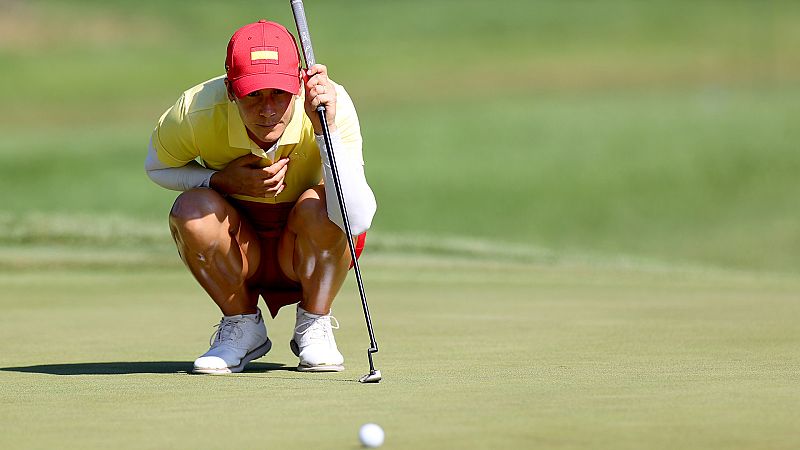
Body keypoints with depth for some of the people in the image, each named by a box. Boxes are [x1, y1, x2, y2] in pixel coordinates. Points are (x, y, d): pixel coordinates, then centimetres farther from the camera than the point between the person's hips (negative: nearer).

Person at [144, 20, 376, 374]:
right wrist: (223, 180, -20)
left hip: (312, 251, -1)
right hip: (240, 249, 1)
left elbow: (357, 220, -38)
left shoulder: (333, 104, -28)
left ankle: (314, 325, -6)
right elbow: (156, 166, -1)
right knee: (191, 210, -29)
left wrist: (326, 129, -47)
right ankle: (242, 327, -4)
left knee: (318, 206, -33)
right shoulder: (197, 113, -25)